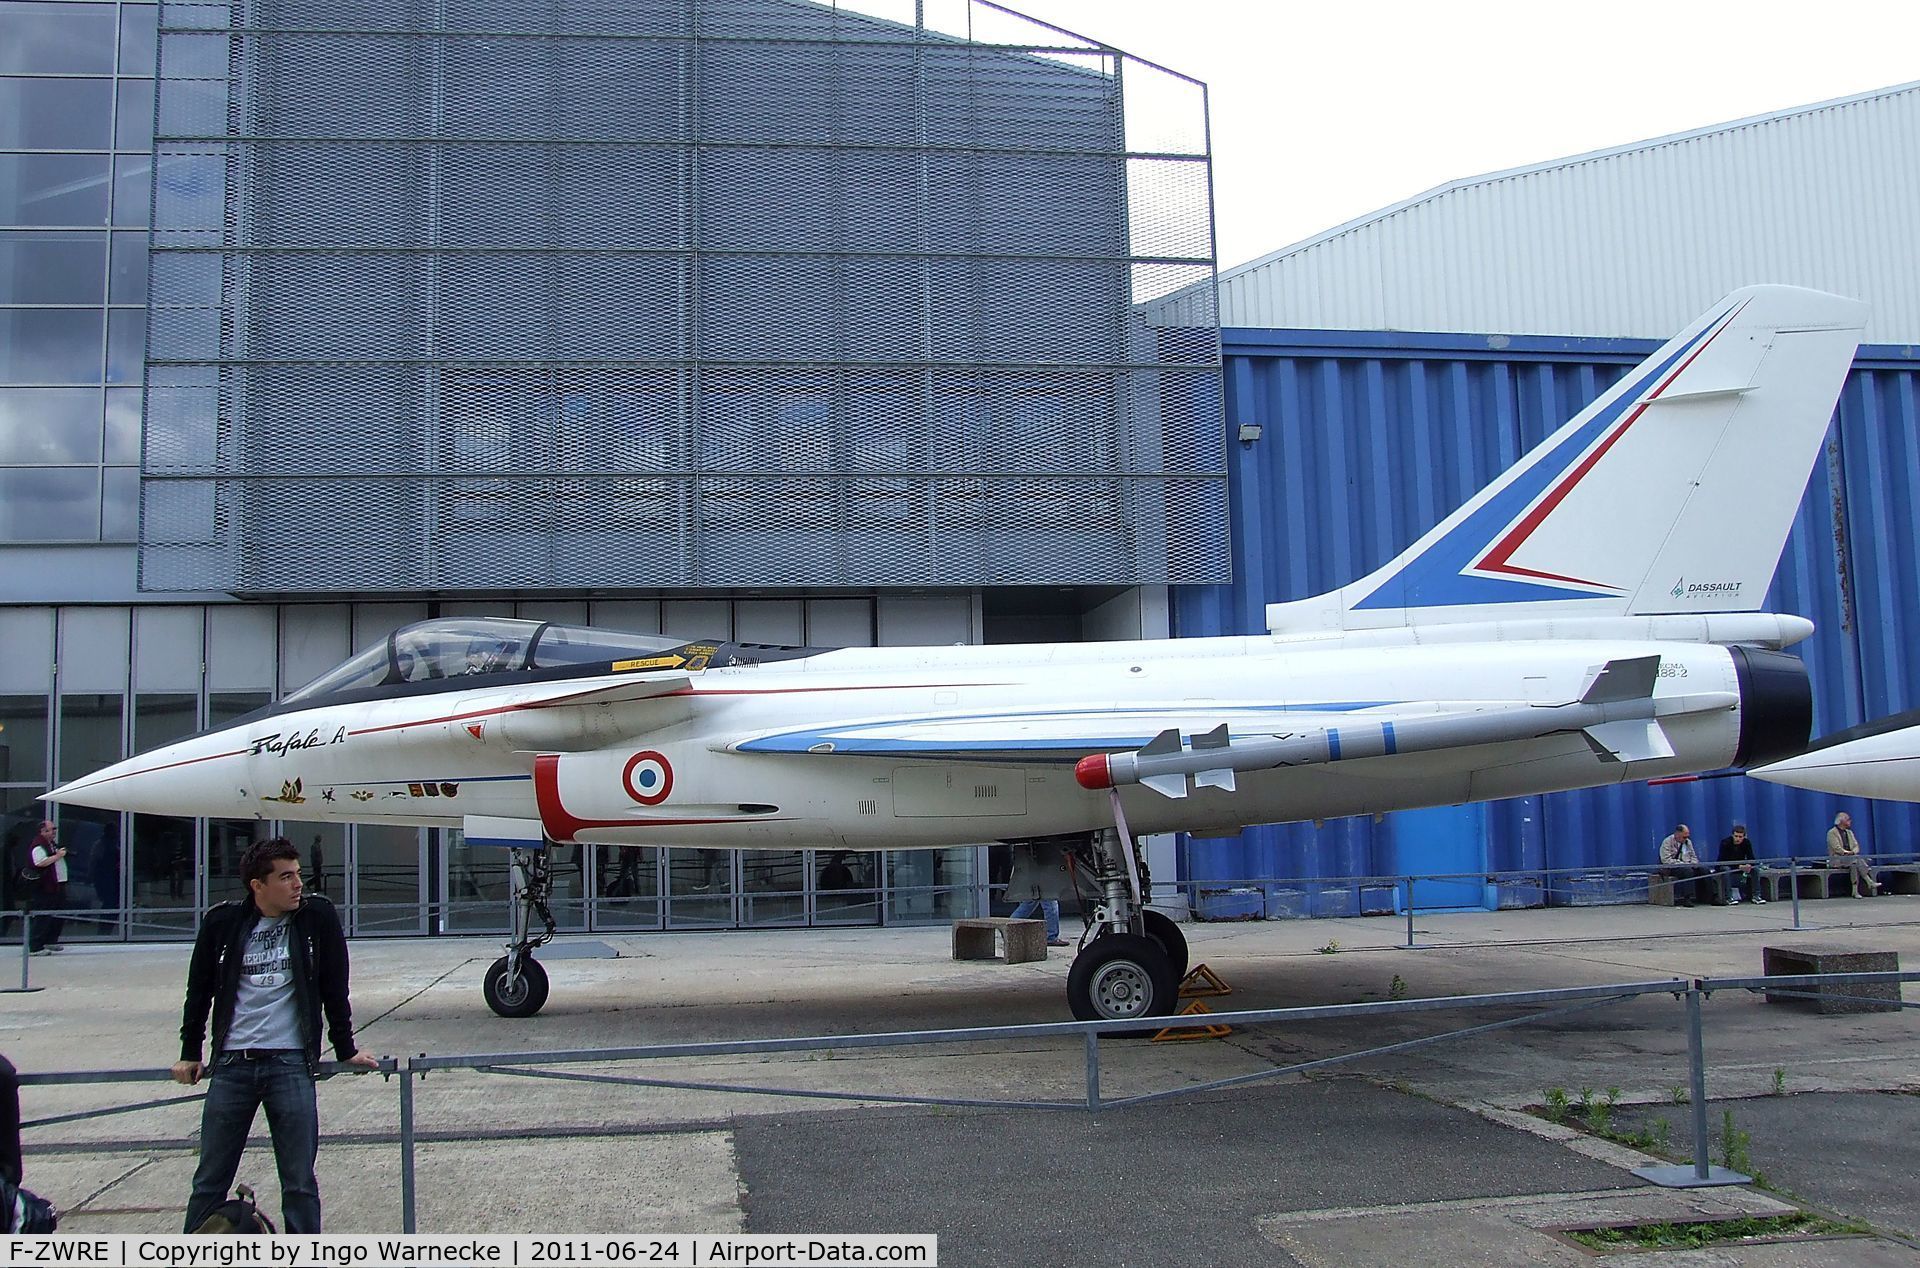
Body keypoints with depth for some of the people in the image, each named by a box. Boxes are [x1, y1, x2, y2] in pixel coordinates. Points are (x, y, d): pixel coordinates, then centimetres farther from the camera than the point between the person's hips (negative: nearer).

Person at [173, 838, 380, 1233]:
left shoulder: (317, 916, -2)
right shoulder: (222, 922, 0)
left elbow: (335, 988, 5)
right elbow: (199, 989, 13)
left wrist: (346, 1049, 8)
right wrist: (190, 1053, 17)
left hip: (291, 1064, -1)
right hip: (231, 1066, 1)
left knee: (300, 1183, 2)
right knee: (210, 1181, 9)